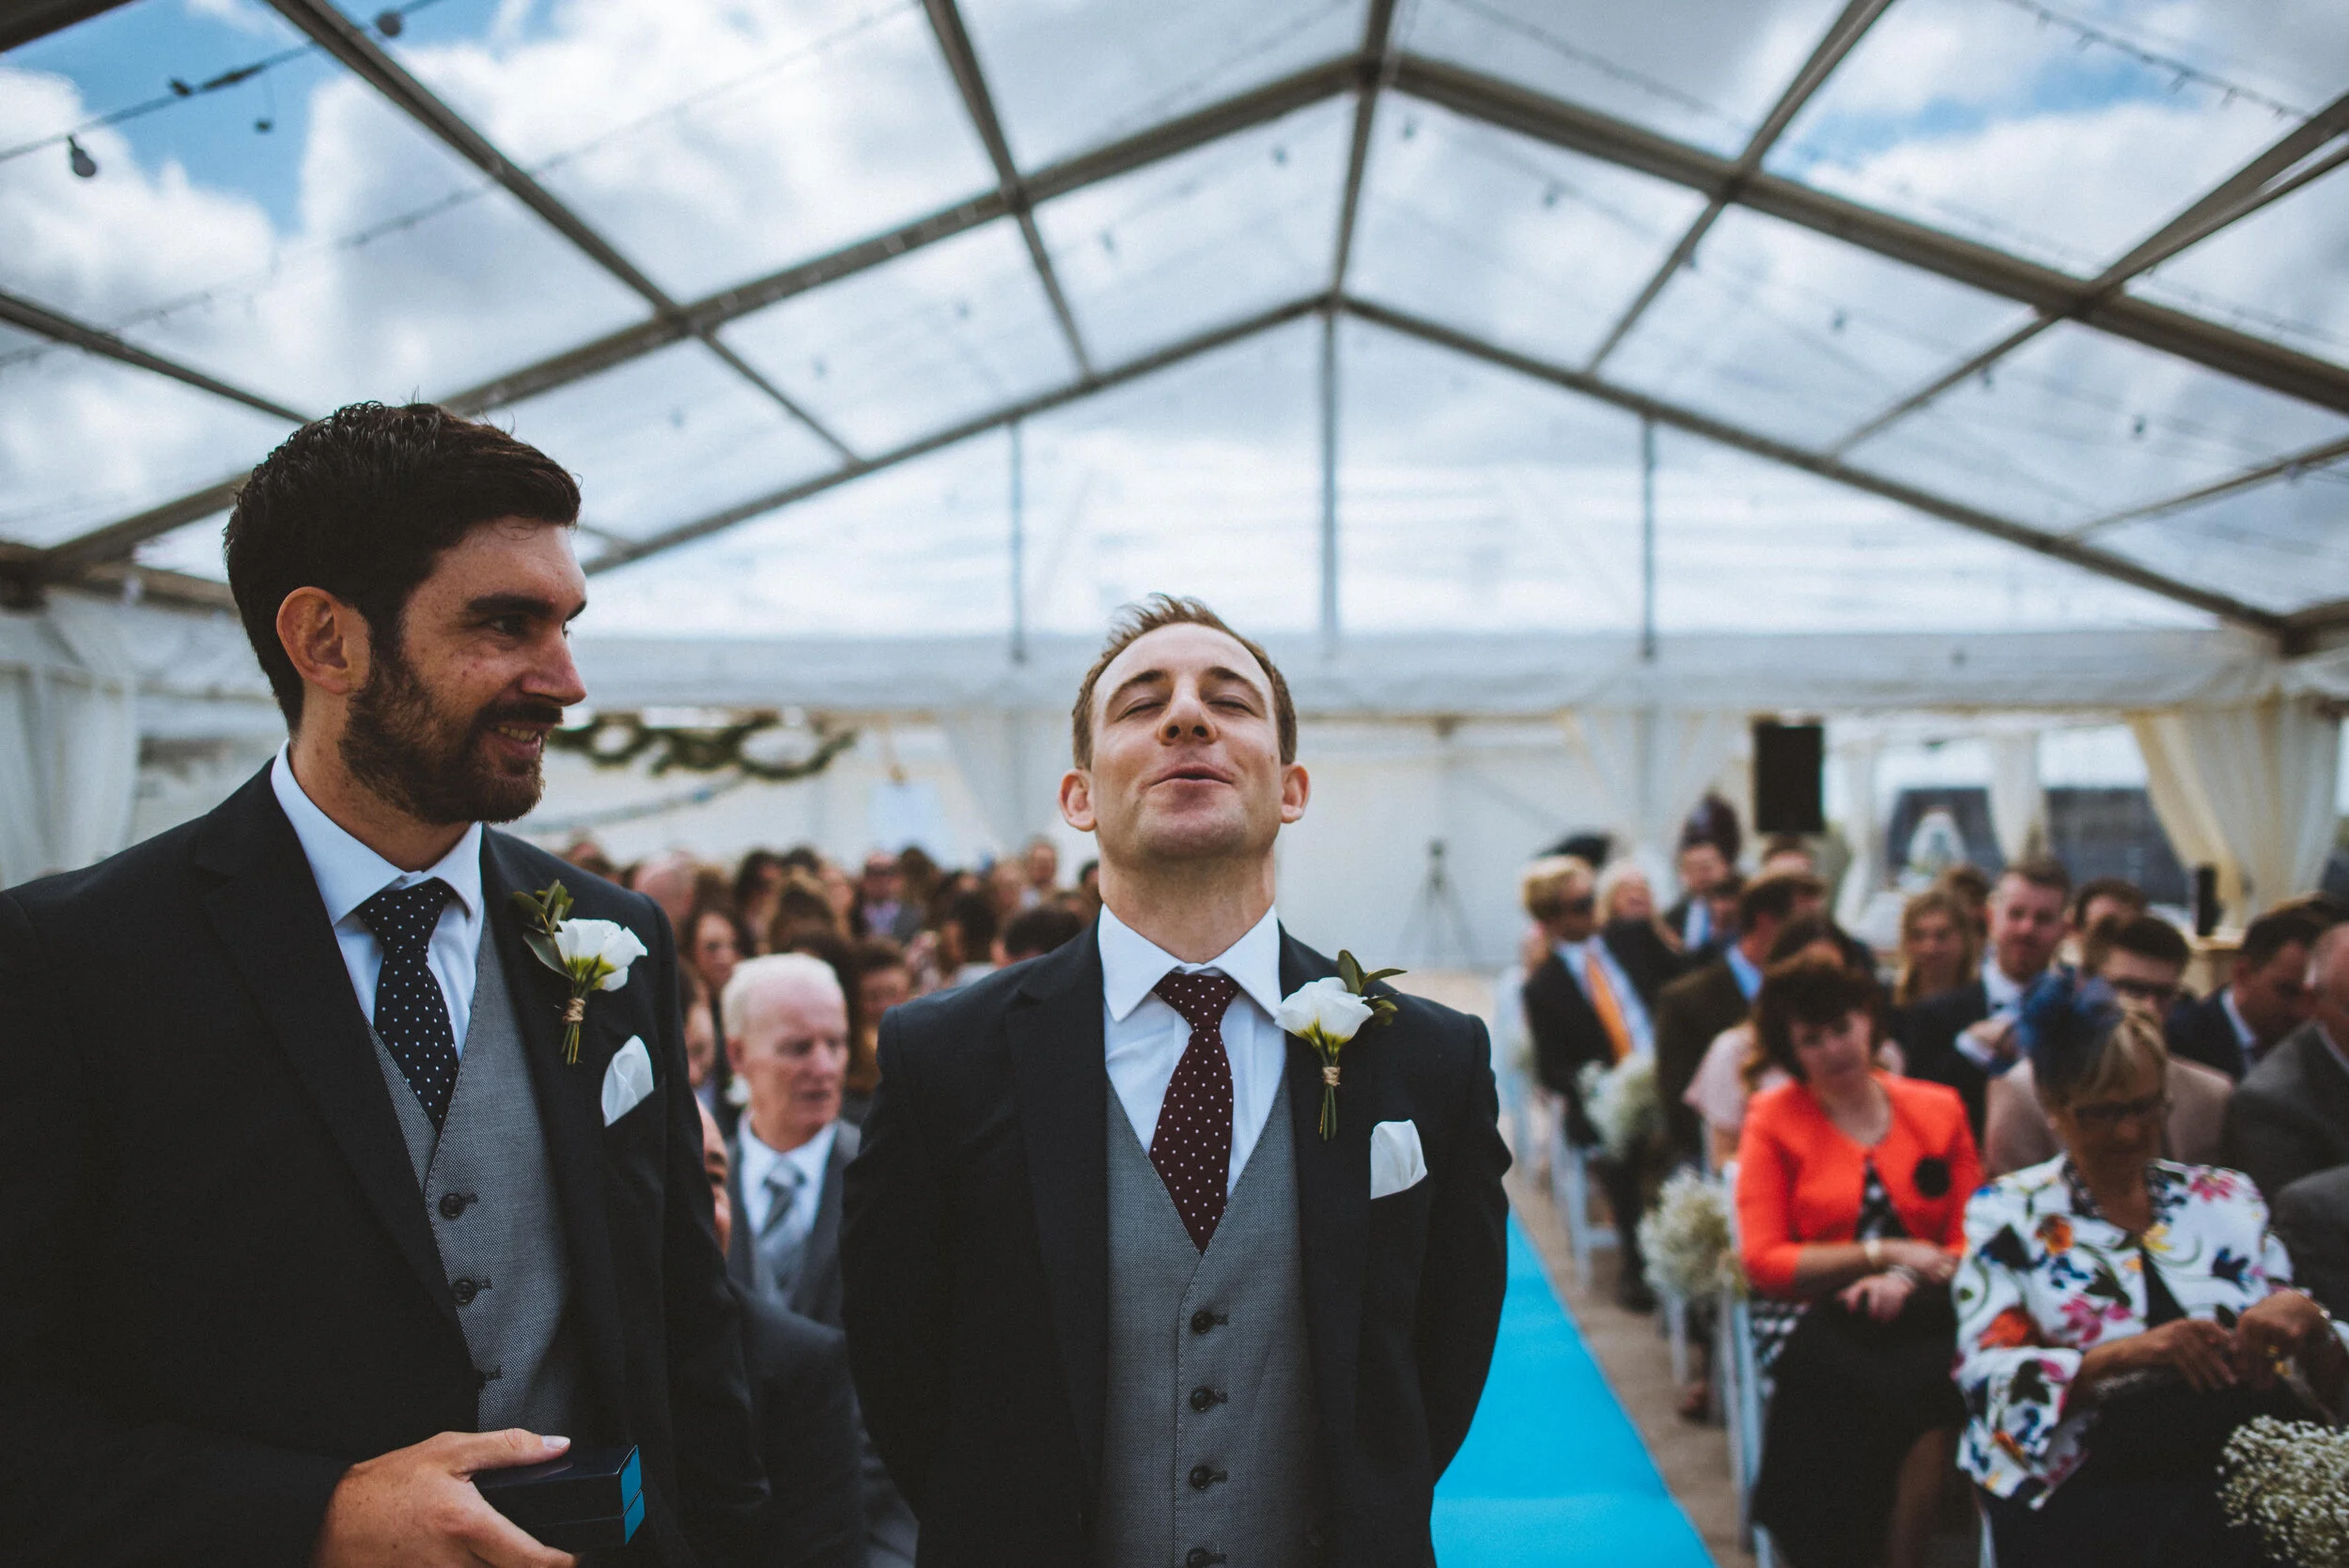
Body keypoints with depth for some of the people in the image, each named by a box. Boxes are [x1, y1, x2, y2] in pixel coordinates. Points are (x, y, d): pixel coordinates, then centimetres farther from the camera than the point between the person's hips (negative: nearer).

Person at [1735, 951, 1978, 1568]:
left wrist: (1907, 1277, -12)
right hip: (1812, 1319, -2)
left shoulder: (1939, 1110, 12)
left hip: (1918, 1312, 2)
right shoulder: (1773, 1119, 6)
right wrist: (1884, 1253, -10)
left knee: (1959, 1376, -32)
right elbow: (1763, 1261, -1)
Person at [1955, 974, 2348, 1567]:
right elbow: (1987, 1374, -6)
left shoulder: (2226, 1200, 16)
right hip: (2085, 1490, -2)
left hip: (2246, 1472, 3)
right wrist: (2127, 1353, -19)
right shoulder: (2009, 1213, 7)